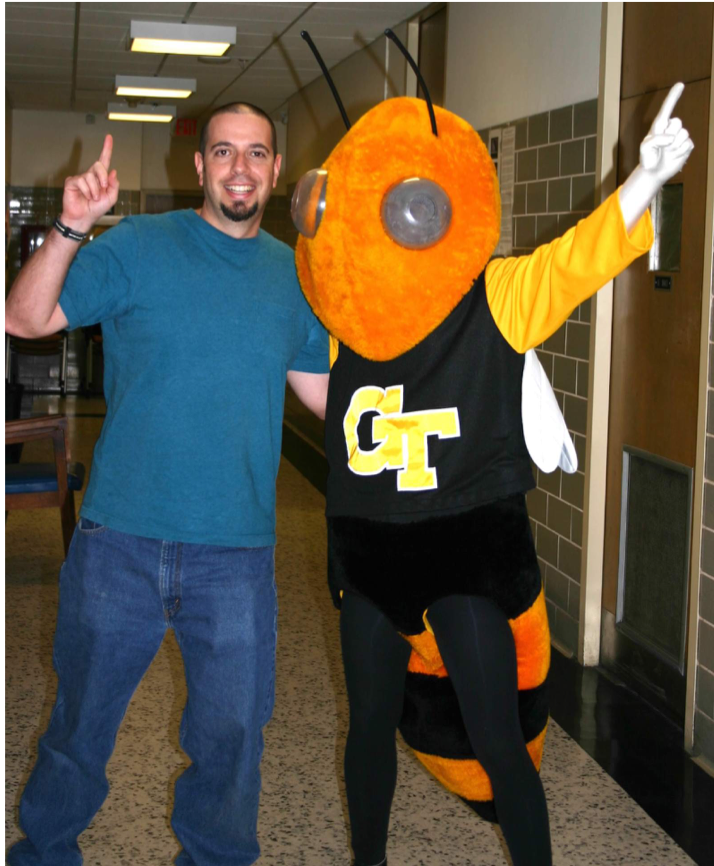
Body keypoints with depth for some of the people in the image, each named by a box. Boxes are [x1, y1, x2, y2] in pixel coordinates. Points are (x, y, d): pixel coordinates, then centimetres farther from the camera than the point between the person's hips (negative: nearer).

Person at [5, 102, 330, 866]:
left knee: (230, 732, 12)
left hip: (236, 552, 2)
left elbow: (328, 394, 15)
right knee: (83, 718, 15)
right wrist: (69, 230, -25)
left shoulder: (293, 275, 7)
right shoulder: (138, 246, -3)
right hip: (121, 541, -2)